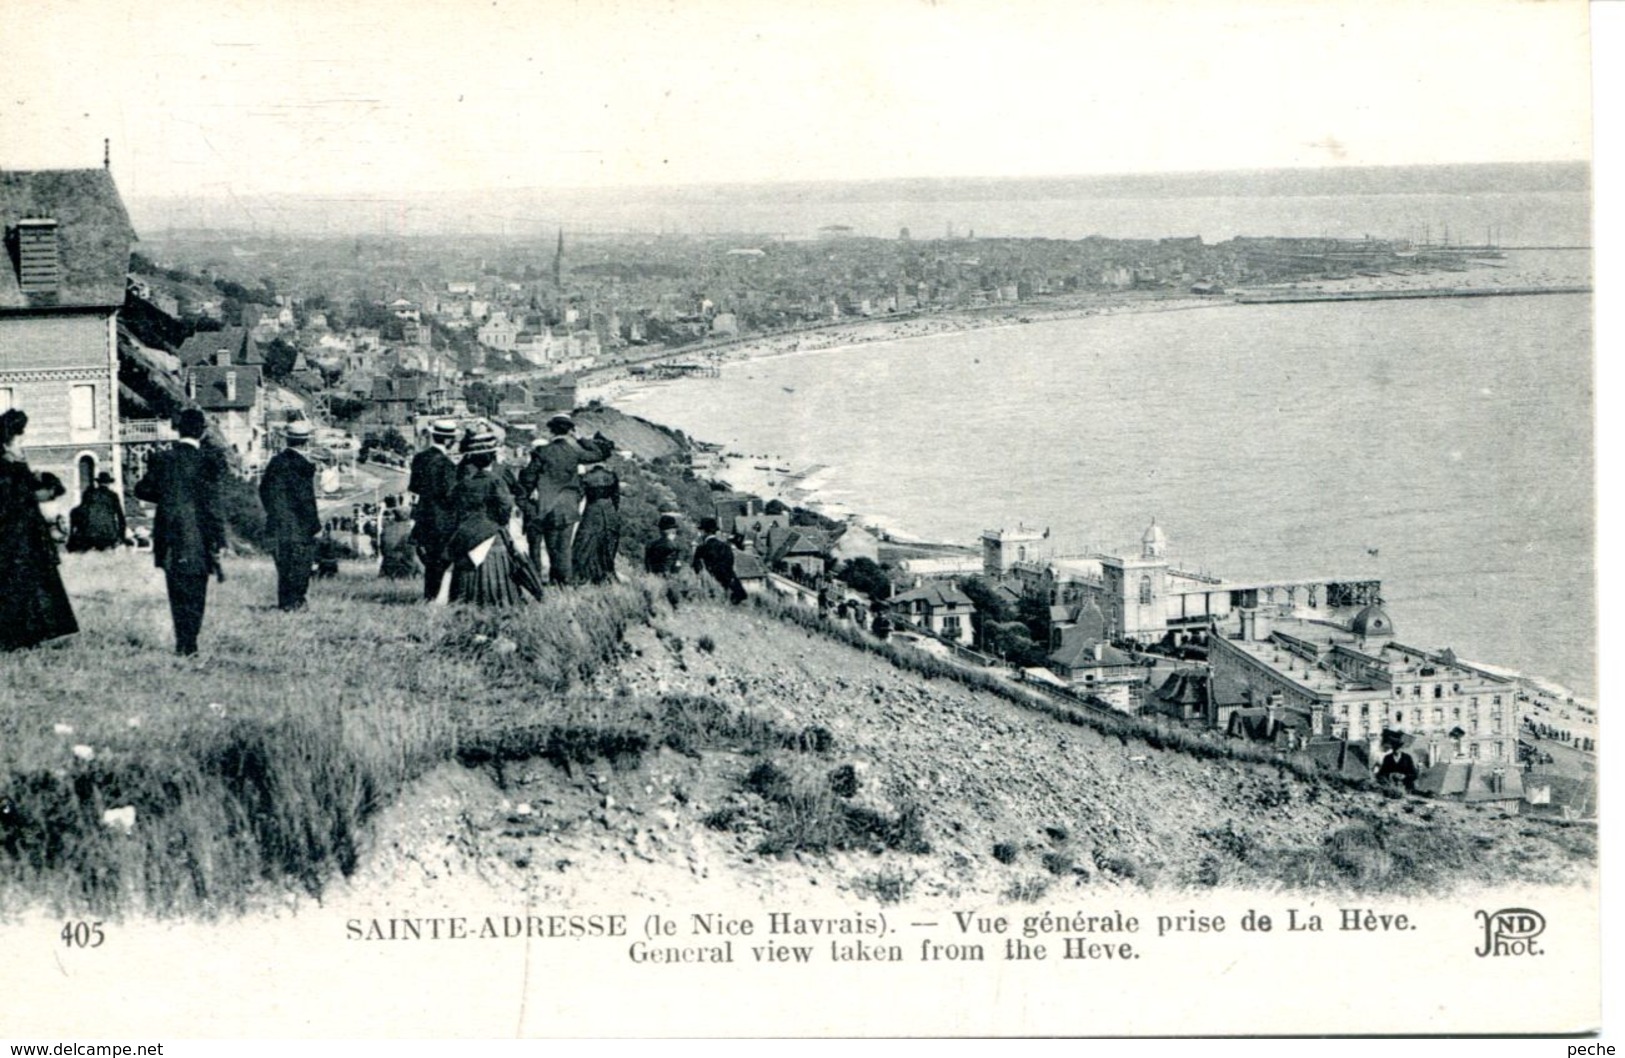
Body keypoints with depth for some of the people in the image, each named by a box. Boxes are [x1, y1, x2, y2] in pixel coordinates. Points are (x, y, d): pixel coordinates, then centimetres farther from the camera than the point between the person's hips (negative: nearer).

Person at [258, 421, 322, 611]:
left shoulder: (275, 461, 5)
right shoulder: (303, 465, -15)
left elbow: (264, 490, 12)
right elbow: (306, 499, -15)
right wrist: (316, 526, -8)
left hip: (277, 524, 6)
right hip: (299, 526, -6)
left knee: (283, 565, 14)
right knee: (300, 566, 2)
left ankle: (284, 602, 17)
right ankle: (295, 602, 2)